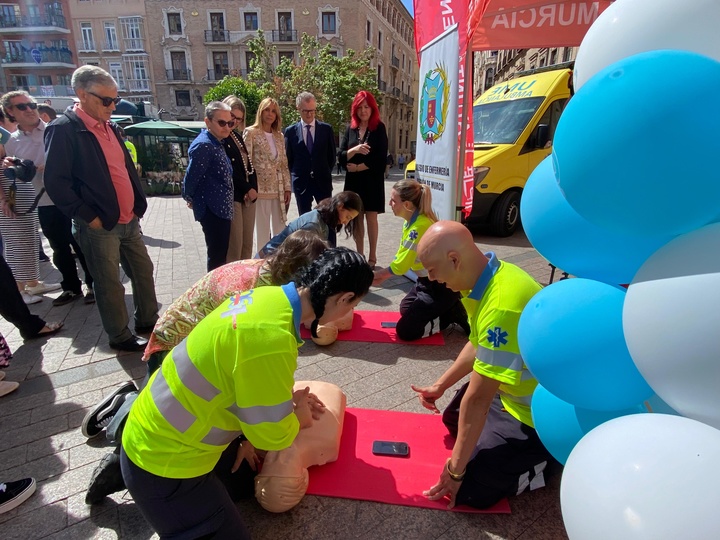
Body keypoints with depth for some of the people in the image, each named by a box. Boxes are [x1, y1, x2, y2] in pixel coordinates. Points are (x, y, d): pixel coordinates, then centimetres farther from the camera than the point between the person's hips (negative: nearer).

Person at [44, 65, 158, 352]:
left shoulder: (109, 126, 11)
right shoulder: (63, 129, -11)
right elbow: (56, 183, -15)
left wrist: (138, 204, 10)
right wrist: (89, 217, -15)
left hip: (129, 220, 7)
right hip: (100, 226, -7)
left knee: (144, 271, 15)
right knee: (110, 284, 5)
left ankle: (148, 321, 32)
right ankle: (120, 336, 21)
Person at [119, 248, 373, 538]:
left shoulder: (268, 296, -8)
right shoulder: (272, 339, -36)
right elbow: (273, 434, -21)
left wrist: (289, 397, 8)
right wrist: (299, 417, -1)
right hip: (164, 459, -8)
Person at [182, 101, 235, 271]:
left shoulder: (216, 143, 13)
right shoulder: (203, 145, -18)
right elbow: (191, 177, -18)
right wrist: (190, 199, -2)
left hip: (221, 209, 10)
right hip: (212, 210, -10)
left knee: (221, 255, 18)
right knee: (217, 257, -1)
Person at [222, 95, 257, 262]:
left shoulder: (237, 135, 18)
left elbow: (248, 164, 14)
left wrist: (253, 189, -1)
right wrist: (248, 189, -8)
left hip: (248, 195, 8)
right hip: (232, 196, -8)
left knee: (247, 244, 11)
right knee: (235, 245, -5)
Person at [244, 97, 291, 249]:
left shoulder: (279, 136, 13)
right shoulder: (251, 132, -2)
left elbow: (284, 164, 13)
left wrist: (287, 188, 7)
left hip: (278, 190, 5)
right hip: (260, 189, -5)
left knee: (280, 230, 8)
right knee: (262, 231, 2)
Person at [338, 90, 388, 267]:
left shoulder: (379, 128, -2)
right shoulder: (350, 128, 8)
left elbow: (380, 157, -10)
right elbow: (341, 156, 3)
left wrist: (357, 167, -8)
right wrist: (355, 150, -17)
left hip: (372, 179, -4)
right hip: (353, 180, 4)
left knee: (371, 217, -1)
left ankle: (372, 256, 7)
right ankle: (359, 255, 15)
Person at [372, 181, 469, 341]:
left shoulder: (420, 227, -29)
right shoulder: (412, 221, 1)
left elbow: (400, 266, -25)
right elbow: (400, 258, 7)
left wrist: (375, 275, -10)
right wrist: (381, 276, -4)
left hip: (442, 286, -10)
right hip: (427, 280, 10)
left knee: (405, 331, -6)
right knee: (405, 309, 27)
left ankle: (455, 314, 2)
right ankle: (448, 309, 21)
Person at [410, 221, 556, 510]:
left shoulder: (501, 306, -36)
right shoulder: (490, 275, -6)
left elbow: (478, 398, -29)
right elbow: (478, 346, 9)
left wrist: (455, 469, -18)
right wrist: (440, 385, 12)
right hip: (515, 391, 9)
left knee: (469, 489, -5)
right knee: (454, 418, 24)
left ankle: (549, 460, 8)